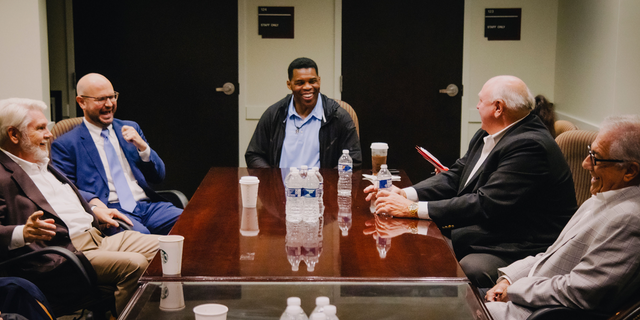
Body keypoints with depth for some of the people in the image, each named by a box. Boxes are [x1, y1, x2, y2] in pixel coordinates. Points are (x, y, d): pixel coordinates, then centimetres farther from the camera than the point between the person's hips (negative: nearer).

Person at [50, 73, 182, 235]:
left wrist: (142, 146, 2)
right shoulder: (65, 145, 8)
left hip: (148, 205, 5)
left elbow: (159, 176, 20)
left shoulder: (130, 128, 22)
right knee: (139, 234, -38)